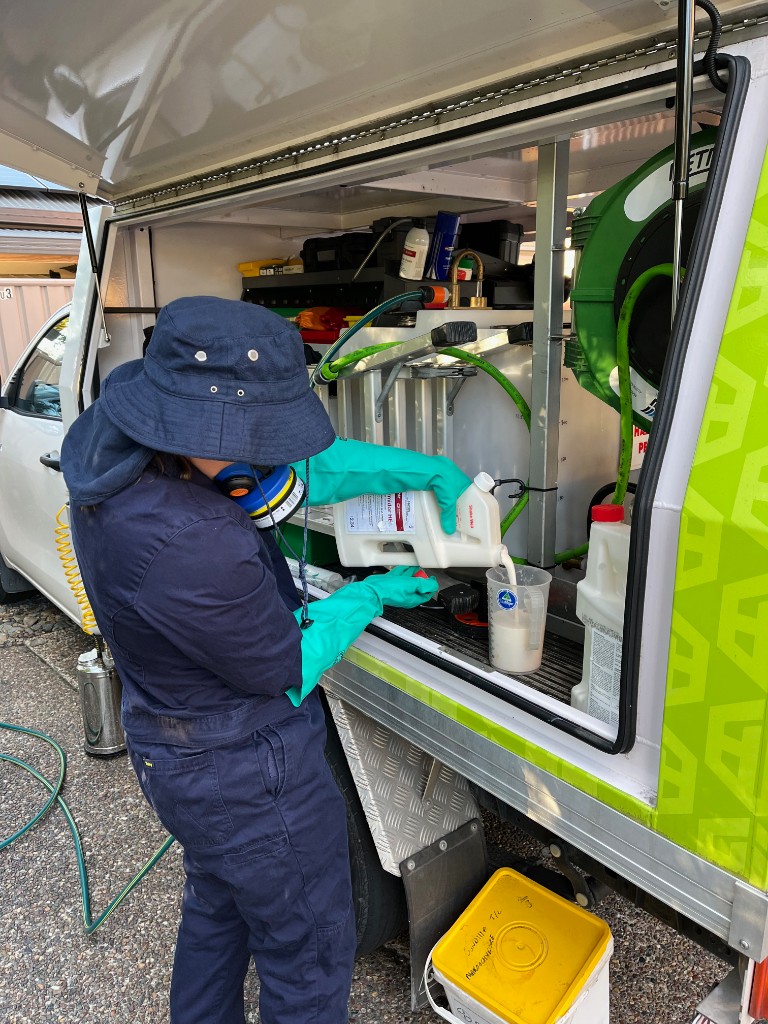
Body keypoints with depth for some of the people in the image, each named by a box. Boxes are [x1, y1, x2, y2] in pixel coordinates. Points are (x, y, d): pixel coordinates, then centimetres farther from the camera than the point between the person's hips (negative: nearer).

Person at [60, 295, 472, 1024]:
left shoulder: (114, 443, -11)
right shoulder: (187, 546, -39)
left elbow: (307, 464, -5)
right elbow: (287, 670, -21)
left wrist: (430, 470, -9)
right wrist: (372, 597, -8)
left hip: (169, 741, 9)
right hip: (245, 774, -9)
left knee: (216, 907, 33)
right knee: (309, 952, 18)